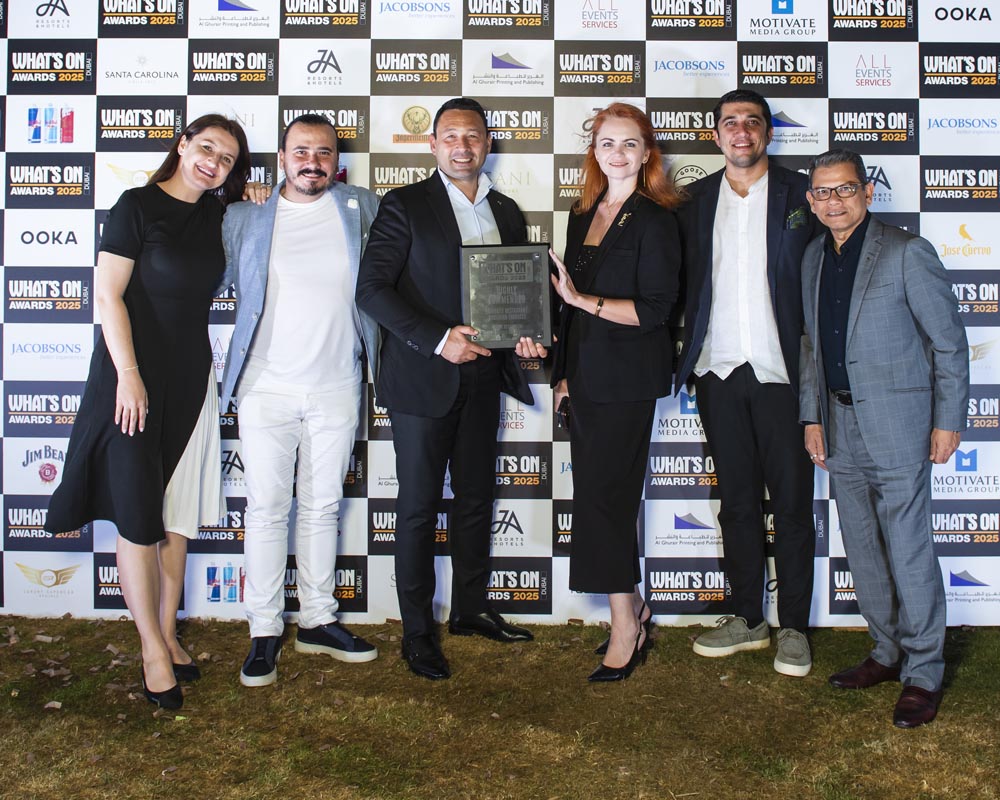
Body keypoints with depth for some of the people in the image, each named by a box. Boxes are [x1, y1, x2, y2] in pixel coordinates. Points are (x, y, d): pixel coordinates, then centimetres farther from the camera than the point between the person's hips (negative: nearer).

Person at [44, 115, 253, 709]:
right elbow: (108, 293, -11)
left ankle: (169, 633, 22)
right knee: (138, 516, -1)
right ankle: (153, 650, 10)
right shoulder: (138, 206, -8)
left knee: (178, 514, 11)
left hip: (191, 376, 6)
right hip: (135, 374, -6)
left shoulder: (214, 213, 8)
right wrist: (128, 373, -17)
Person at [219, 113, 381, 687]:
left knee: (323, 507, 11)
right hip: (267, 386, -1)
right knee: (267, 508, 1)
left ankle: (318, 621, 23)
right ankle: (265, 631, 12)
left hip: (337, 387, 1)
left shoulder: (359, 207, 4)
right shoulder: (244, 219, 4)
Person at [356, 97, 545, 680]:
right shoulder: (405, 206, -4)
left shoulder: (507, 212, 13)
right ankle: (417, 632, 15)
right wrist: (438, 339, -21)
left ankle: (471, 609, 31)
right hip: (424, 377, -5)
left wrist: (526, 335, -3)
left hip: (482, 375, 5)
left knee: (477, 499, 14)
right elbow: (373, 288, -11)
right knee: (419, 508, 3)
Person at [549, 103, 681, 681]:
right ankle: (634, 613, 23)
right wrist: (564, 372, 16)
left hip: (628, 379, -7)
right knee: (603, 496, 10)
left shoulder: (654, 220, -8)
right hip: (586, 375, 7)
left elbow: (655, 310, -15)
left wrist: (584, 301, -22)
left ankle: (626, 628, 7)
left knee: (604, 496, -6)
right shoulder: (584, 216, 14)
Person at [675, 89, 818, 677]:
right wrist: (689, 358, 0)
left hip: (781, 369, -3)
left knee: (792, 501, 3)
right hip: (719, 369, 3)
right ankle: (747, 619, 21)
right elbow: (684, 282, 10)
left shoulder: (801, 194, 2)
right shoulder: (695, 200, 11)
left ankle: (794, 627, 13)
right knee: (737, 500, 10)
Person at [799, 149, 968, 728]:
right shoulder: (814, 258, 11)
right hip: (840, 429, 6)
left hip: (897, 427, -6)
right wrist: (813, 416, 12)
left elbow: (950, 341, -6)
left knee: (909, 554, -1)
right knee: (863, 552, 14)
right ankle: (889, 652, 29)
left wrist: (948, 420, -8)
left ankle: (923, 674, 13)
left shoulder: (907, 253, -9)